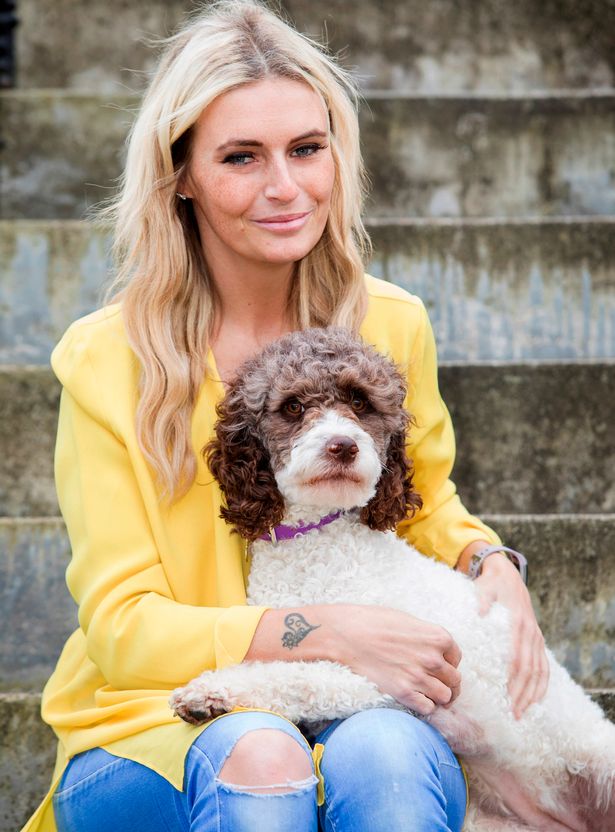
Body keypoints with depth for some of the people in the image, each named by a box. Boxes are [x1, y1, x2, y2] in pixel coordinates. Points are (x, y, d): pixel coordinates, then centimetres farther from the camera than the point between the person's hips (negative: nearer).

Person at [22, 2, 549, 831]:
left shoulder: (392, 326, 2)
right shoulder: (107, 359, -7)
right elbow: (122, 629, -10)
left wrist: (490, 562, -3)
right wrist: (325, 632, -23)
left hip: (356, 717, 2)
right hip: (149, 733, -2)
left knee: (385, 751, -33)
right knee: (253, 753, -36)